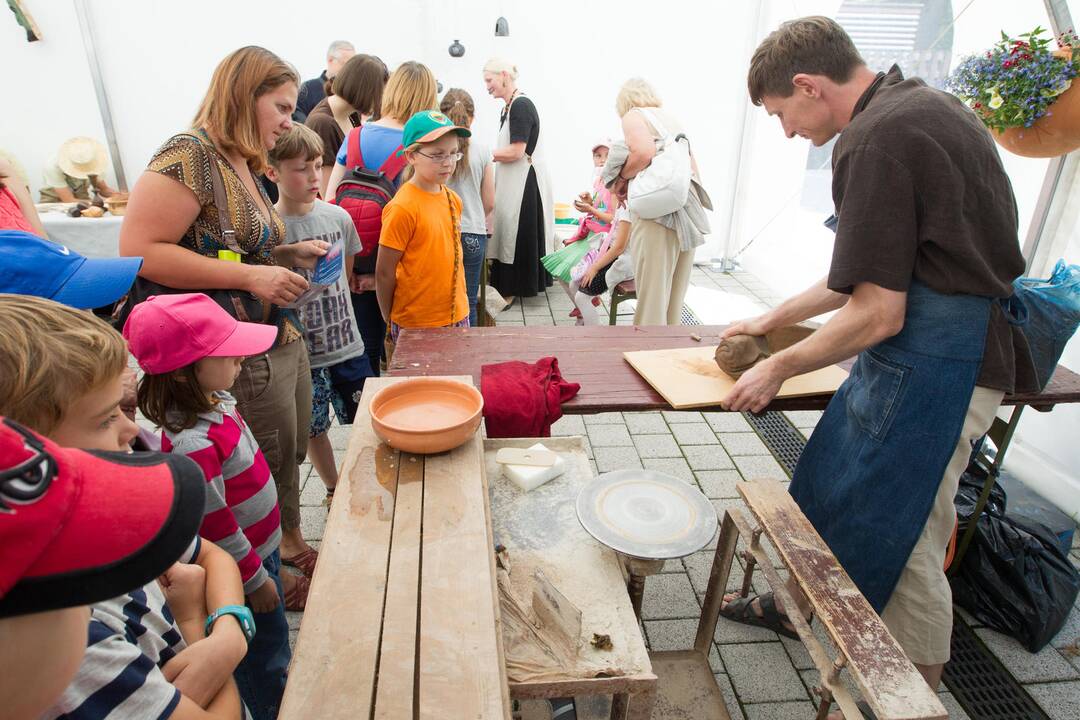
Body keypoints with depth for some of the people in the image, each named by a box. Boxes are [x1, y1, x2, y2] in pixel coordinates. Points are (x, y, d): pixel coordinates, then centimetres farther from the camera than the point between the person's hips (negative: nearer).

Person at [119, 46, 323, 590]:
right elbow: (140, 249, -21)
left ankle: (291, 547, 43)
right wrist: (250, 275, -24)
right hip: (240, 356, -9)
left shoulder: (244, 167, 13)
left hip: (284, 341, 9)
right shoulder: (189, 156, -15)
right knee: (264, 470, 8)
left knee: (292, 456, 20)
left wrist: (290, 255, 6)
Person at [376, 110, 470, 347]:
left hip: (457, 316, 6)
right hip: (416, 326, -6)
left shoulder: (453, 200, 5)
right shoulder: (402, 208, -16)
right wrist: (391, 322, -3)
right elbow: (384, 273, -11)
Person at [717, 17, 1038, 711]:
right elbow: (871, 270, 17)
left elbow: (876, 314, -21)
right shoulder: (921, 103, 13)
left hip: (931, 362, -10)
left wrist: (779, 368, -7)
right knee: (833, 486, 21)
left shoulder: (876, 139, -18)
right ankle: (803, 603, 44)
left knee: (895, 537, 4)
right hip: (940, 347, 10)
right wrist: (772, 319, 21)